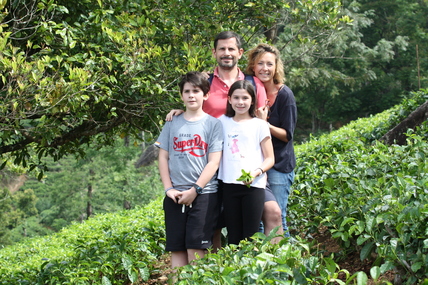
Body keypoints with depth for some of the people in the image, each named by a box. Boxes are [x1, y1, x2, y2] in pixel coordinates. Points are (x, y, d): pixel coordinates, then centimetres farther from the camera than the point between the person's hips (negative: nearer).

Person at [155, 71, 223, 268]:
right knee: (177, 249, 3)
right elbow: (163, 158, 11)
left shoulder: (213, 124, 3)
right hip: (175, 196, 3)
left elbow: (214, 162, -3)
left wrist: (195, 190, -10)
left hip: (204, 195, -3)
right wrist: (168, 188, -1)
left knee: (195, 248, -8)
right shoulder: (172, 124, 13)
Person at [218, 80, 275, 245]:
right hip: (229, 185, 3)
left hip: (253, 186, -3)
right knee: (233, 237, 3)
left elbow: (270, 158, 3)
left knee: (250, 238, -6)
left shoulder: (259, 125, 5)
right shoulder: (223, 122, 13)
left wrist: (257, 172, -13)